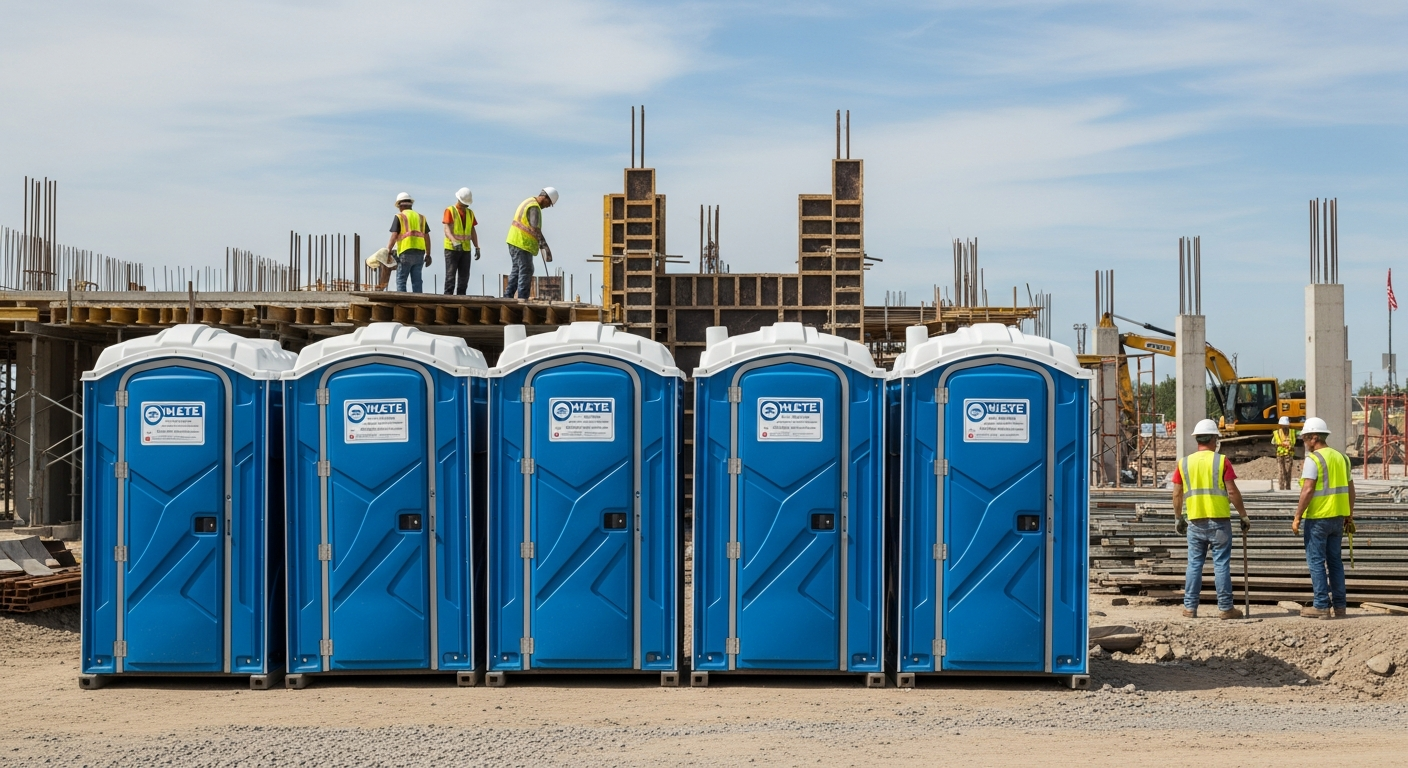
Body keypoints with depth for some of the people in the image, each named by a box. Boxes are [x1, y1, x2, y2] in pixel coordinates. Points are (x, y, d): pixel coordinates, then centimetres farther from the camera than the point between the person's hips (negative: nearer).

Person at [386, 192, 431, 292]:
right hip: (419, 253, 5)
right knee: (416, 280, 7)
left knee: (401, 280, 0)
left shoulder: (399, 217, 1)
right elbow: (426, 237, 12)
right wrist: (428, 255, 16)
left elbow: (394, 236, -7)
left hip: (406, 253, -5)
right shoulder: (420, 217, 15)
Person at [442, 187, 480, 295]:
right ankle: (448, 296, -7)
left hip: (465, 249, 5)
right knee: (451, 275, -7)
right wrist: (454, 241, -32)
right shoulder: (450, 211, -3)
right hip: (452, 248, -5)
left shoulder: (470, 213, 14)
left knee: (464, 276, 3)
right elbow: (447, 229, -14)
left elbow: (473, 231, 15)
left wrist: (477, 247, 5)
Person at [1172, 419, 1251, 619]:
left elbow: (1177, 494, 7)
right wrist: (1244, 516, 3)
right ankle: (1225, 608, 4)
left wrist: (1178, 518, 19)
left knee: (1194, 564, 8)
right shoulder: (1221, 461, -5)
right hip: (1219, 521, -3)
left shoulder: (1184, 463, 5)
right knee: (1221, 564, 1)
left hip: (1195, 522, 3)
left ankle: (1190, 607, 8)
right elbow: (1232, 492, -6)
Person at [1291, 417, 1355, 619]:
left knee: (1316, 561, -1)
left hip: (1317, 518, -7)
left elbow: (1307, 490, -19)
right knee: (1334, 560, 13)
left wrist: (1297, 517, -14)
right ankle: (1339, 606, 14)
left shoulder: (1313, 459, -12)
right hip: (1338, 517, 7)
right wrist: (1349, 516, 22)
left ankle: (1321, 606, -2)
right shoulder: (1340, 457, 12)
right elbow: (1350, 489, 15)